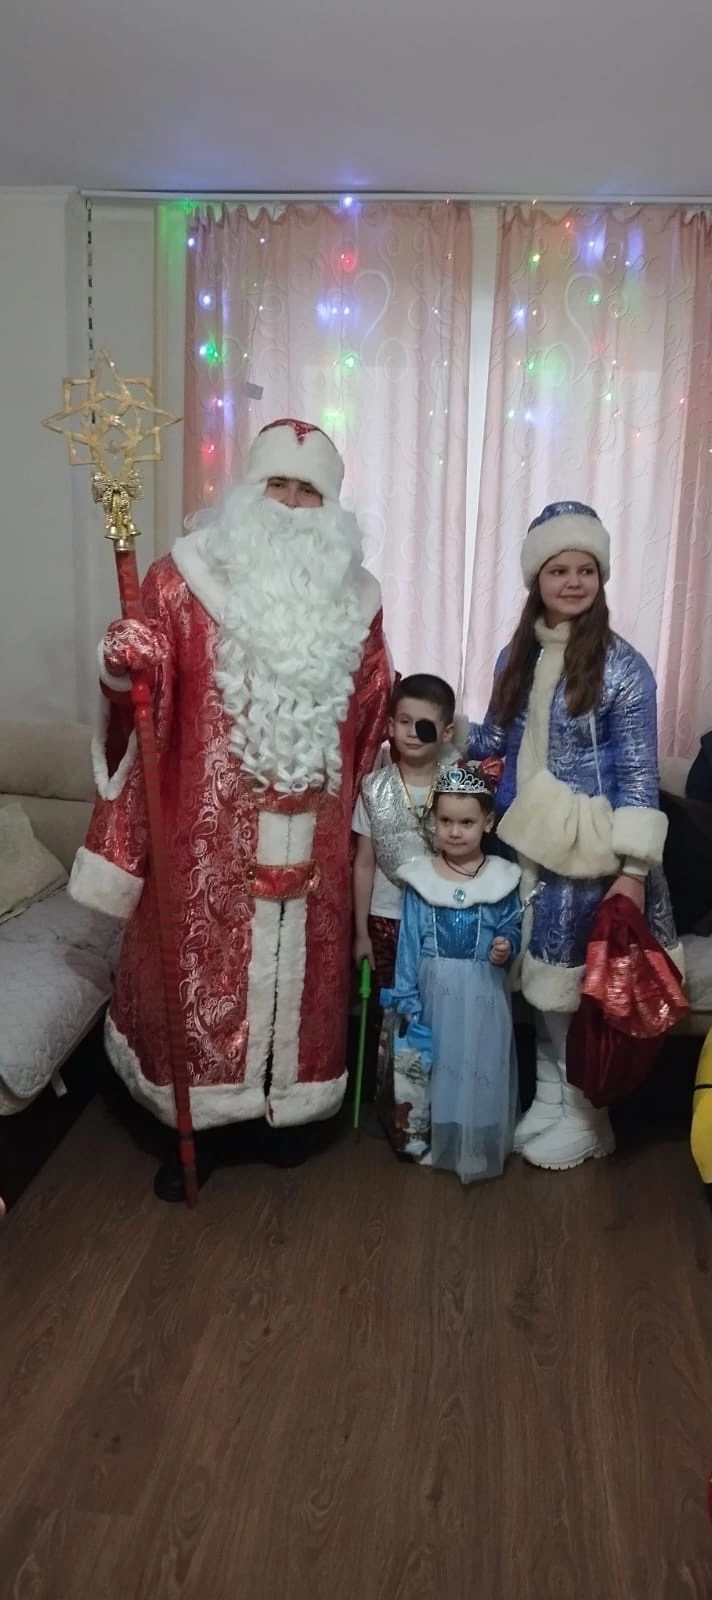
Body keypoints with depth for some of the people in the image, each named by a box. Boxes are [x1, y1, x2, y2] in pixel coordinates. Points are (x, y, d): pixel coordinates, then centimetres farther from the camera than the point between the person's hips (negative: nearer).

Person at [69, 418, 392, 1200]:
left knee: (297, 972, 14)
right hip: (209, 834, -3)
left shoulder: (353, 597, 6)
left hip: (309, 841, 3)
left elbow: (372, 717, 13)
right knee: (202, 974, 7)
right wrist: (122, 674, -31)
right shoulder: (184, 578, -4)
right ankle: (196, 1127, 27)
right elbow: (143, 693, -8)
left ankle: (282, 1111, 36)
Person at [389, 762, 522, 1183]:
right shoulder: (421, 877, -4)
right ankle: (434, 1140, 29)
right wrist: (408, 1001, -4)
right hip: (436, 991, 0)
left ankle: (480, 1147, 23)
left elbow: (513, 928, 4)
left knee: (483, 1068, 6)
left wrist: (507, 947, -20)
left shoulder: (503, 878, -4)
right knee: (435, 1067, 10)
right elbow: (409, 945, -2)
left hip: (485, 994, 0)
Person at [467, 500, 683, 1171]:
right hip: (528, 847, 5)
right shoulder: (517, 657, 4)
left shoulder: (622, 667, -12)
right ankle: (549, 1095, 33)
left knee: (583, 983, 6)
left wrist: (634, 870, -16)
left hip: (589, 856, -5)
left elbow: (639, 775, -12)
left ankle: (584, 1112, 25)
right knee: (540, 978, 14)